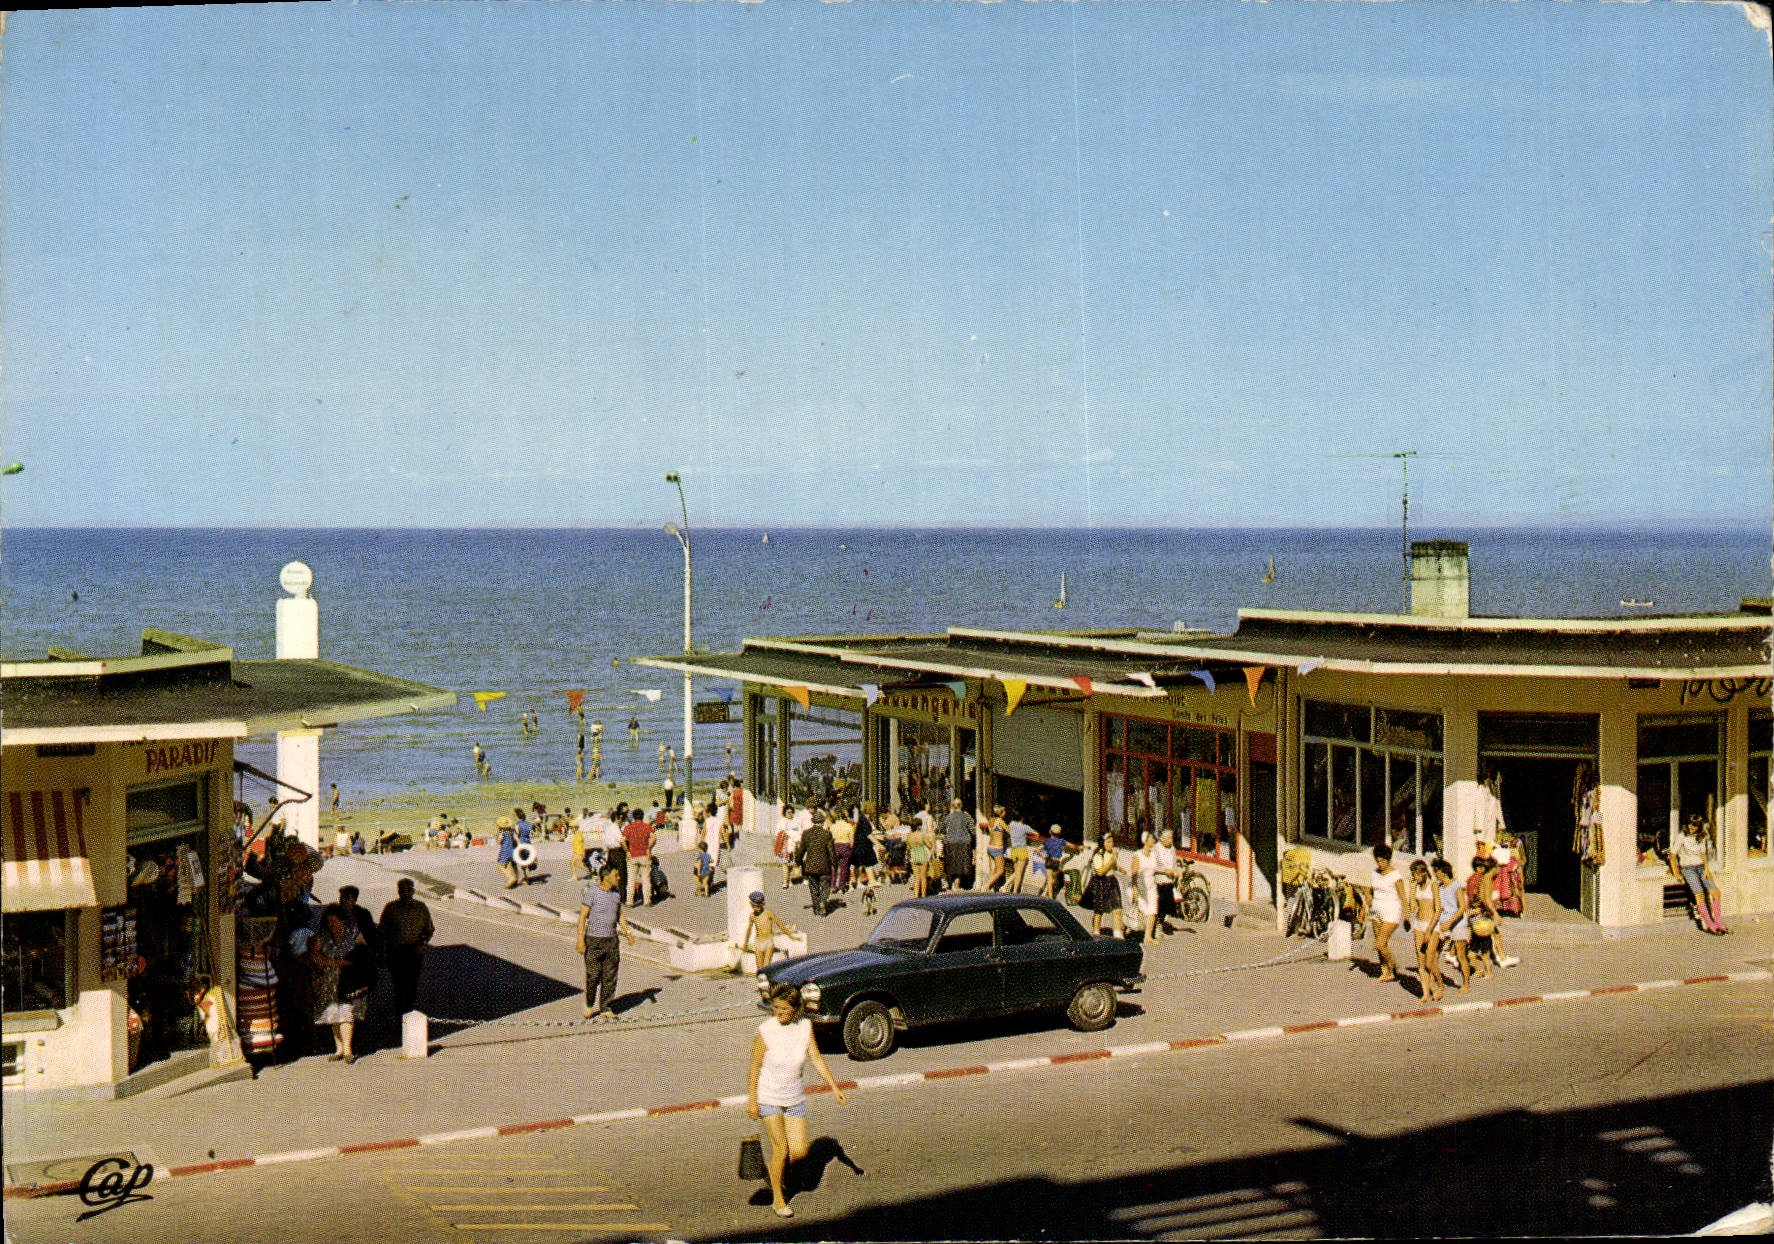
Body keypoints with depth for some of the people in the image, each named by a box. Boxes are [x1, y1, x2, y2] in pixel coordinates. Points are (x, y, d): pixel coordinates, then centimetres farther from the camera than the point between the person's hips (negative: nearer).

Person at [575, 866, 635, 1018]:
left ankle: (605, 1008, 13)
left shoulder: (616, 893, 8)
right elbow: (583, 916, -10)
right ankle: (590, 1006, 18)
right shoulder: (591, 893, -11)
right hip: (593, 940, -5)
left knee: (610, 976, 5)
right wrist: (580, 939, -15)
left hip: (611, 940, 5)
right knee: (593, 976, -1)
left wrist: (627, 932, 10)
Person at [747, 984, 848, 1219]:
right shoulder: (765, 1031, -18)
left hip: (794, 1097, 4)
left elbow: (816, 1058, -1)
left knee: (799, 1151, 2)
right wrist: (751, 1100, -11)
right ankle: (777, 1199, 16)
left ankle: (777, 1169, 35)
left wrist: (834, 1087, -3)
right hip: (768, 1097, -4)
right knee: (781, 1150, -3)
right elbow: (755, 1068, -11)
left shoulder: (805, 1026, -6)